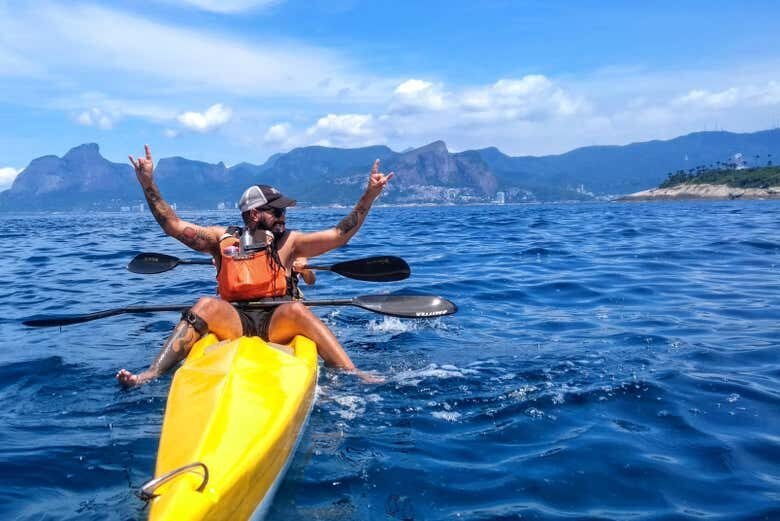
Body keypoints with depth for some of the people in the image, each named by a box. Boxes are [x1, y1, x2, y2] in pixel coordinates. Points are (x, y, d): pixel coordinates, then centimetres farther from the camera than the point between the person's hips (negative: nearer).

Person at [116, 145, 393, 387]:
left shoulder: (288, 242, 11)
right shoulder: (222, 239, 12)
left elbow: (339, 235, 5)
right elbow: (174, 225, 8)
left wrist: (369, 196, -2)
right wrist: (148, 184, 2)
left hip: (277, 322, 0)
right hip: (232, 321, 1)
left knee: (296, 309, -31)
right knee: (206, 305, -27)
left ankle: (353, 375, -38)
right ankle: (150, 375, -33)